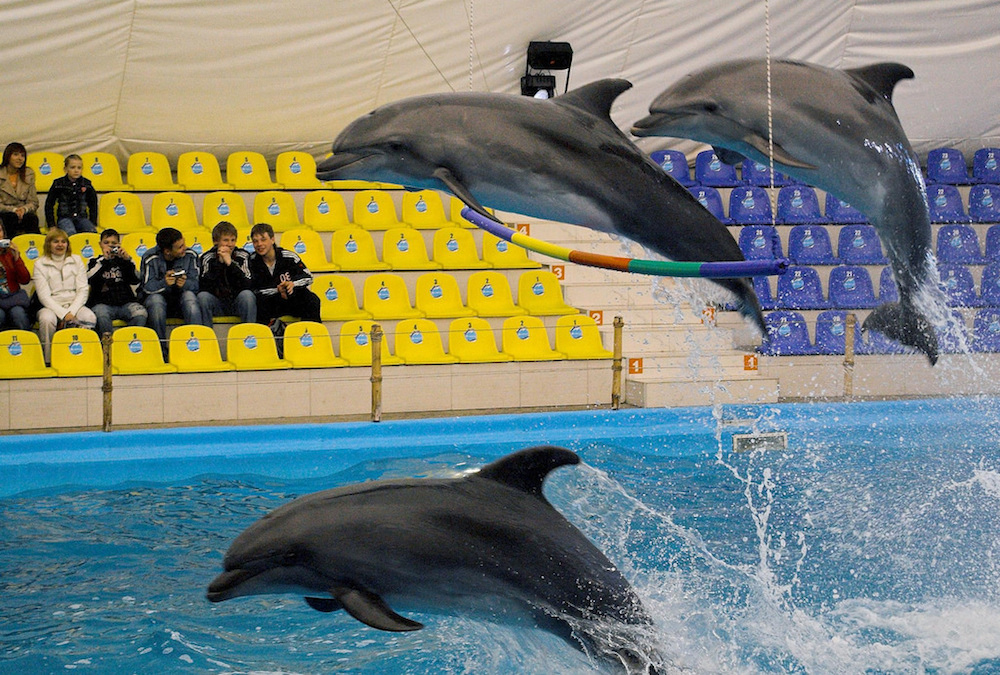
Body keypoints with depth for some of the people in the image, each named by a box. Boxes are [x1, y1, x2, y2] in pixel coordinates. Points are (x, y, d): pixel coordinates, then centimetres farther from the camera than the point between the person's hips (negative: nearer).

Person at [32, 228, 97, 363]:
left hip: (74, 305, 2)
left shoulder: (77, 261, 13)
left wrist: (71, 312, -11)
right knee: (47, 319, -37)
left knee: (89, 317, -32)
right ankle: (48, 360, -25)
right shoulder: (40, 265, 4)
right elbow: (44, 295, -5)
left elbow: (83, 290, 6)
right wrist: (63, 314, -17)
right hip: (51, 306, -2)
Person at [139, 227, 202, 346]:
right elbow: (147, 287, -18)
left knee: (189, 296, -32)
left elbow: (196, 284, -9)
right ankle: (161, 349, -27)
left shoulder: (190, 255, -7)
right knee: (156, 300, -35)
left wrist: (185, 284, -32)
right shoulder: (150, 258, -13)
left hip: (180, 298, 1)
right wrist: (164, 283, -39)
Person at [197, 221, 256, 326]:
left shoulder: (243, 256, -3)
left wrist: (230, 263, -23)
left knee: (247, 295, -31)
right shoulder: (207, 257, -4)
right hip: (216, 302, 0)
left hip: (237, 302, 0)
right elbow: (205, 287, -17)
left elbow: (247, 286, -17)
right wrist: (219, 262, -21)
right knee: (202, 296, -28)